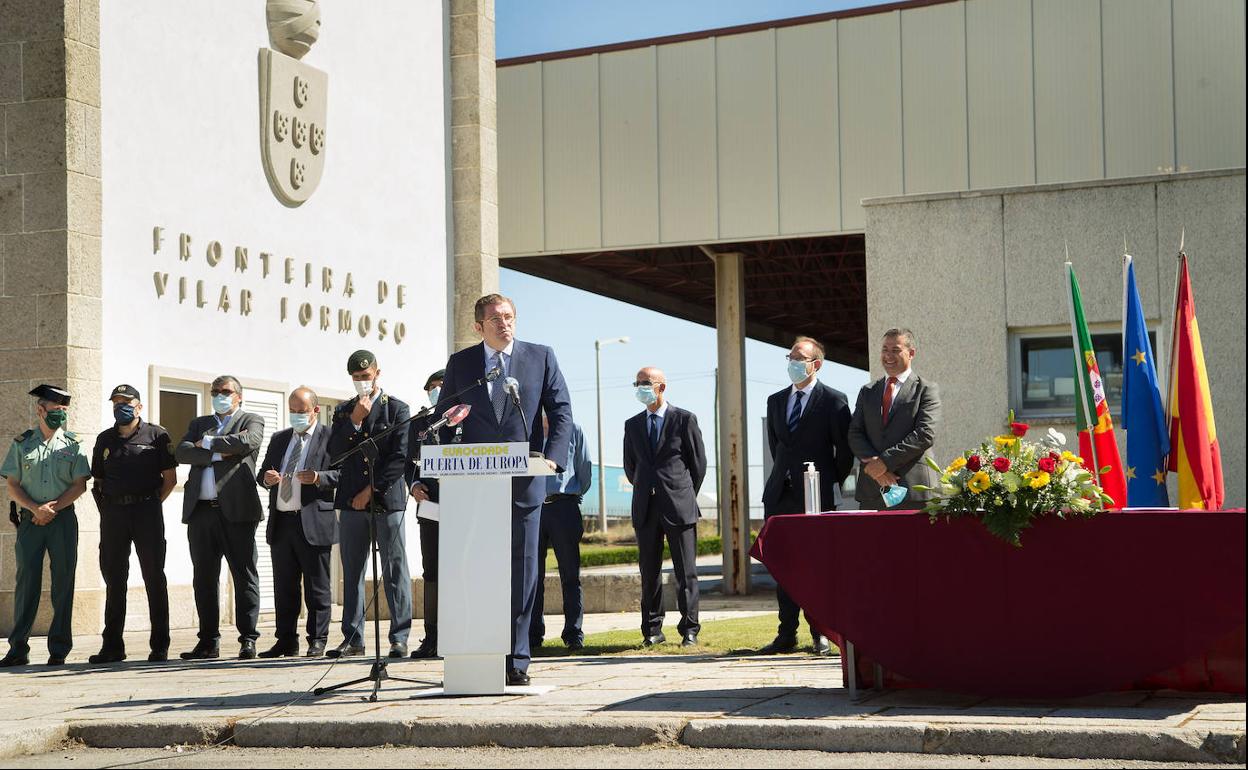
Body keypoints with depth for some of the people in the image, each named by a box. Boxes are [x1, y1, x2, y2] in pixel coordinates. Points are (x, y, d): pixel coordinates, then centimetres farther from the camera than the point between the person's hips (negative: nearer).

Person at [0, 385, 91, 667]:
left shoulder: (73, 445, 8)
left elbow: (80, 485, 1)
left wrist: (53, 508, -11)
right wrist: (35, 508, -11)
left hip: (63, 518, 0)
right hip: (30, 518, 0)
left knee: (63, 581, -2)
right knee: (26, 579, -3)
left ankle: (58, 649, 4)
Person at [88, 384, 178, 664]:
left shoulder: (156, 435, 3)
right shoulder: (105, 440, 15)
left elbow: (170, 479, 2)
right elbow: (97, 481, 18)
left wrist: (151, 505, -2)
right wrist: (105, 508, 7)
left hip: (146, 510, -4)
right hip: (113, 513, 4)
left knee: (154, 578, -1)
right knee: (113, 580, 6)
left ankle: (160, 646, 2)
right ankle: (112, 646, 11)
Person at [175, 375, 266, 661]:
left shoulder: (252, 421, 10)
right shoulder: (199, 424, 21)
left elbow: (246, 442, -12)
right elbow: (182, 453, 4)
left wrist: (207, 443, -3)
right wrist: (219, 454, -8)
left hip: (236, 509, -4)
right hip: (200, 511, 4)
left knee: (244, 575, -4)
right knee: (204, 578, 6)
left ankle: (248, 639, -1)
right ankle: (208, 641, 12)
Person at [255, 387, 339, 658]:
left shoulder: (329, 437, 0)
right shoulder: (279, 439, 19)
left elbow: (342, 473, -8)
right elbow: (262, 473, 19)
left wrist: (318, 478, -23)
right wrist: (266, 478, -3)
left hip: (314, 523, -6)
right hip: (281, 522, 6)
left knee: (317, 588, 0)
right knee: (283, 587, 9)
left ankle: (317, 641, 6)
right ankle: (286, 641, 16)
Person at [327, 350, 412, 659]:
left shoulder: (397, 409, 5)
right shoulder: (344, 411, 16)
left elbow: (400, 457, -4)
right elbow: (334, 452, 4)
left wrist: (371, 490, -8)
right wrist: (354, 421, -6)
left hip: (387, 499, -4)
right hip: (351, 501, 4)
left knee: (395, 570, -4)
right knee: (352, 572, 4)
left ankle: (400, 638, -3)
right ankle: (353, 638, 9)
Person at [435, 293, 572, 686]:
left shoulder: (541, 357, 7)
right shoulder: (460, 363, 9)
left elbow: (561, 410, 4)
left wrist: (552, 457, -12)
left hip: (524, 482, 0)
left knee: (522, 569, 2)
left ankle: (516, 660, 7)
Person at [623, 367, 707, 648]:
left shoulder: (684, 420, 1)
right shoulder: (632, 425, 13)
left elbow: (699, 462, 5)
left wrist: (686, 495, 9)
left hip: (679, 506, -3)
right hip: (645, 509, 3)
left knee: (686, 571, -2)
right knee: (649, 572, 4)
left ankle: (689, 630, 3)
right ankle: (652, 630, 10)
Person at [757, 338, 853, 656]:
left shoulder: (833, 400, -2)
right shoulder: (776, 400, 15)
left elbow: (845, 449, -1)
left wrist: (833, 483, 0)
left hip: (817, 495, -5)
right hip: (780, 495, 5)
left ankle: (821, 633, 7)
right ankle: (787, 634, 10)